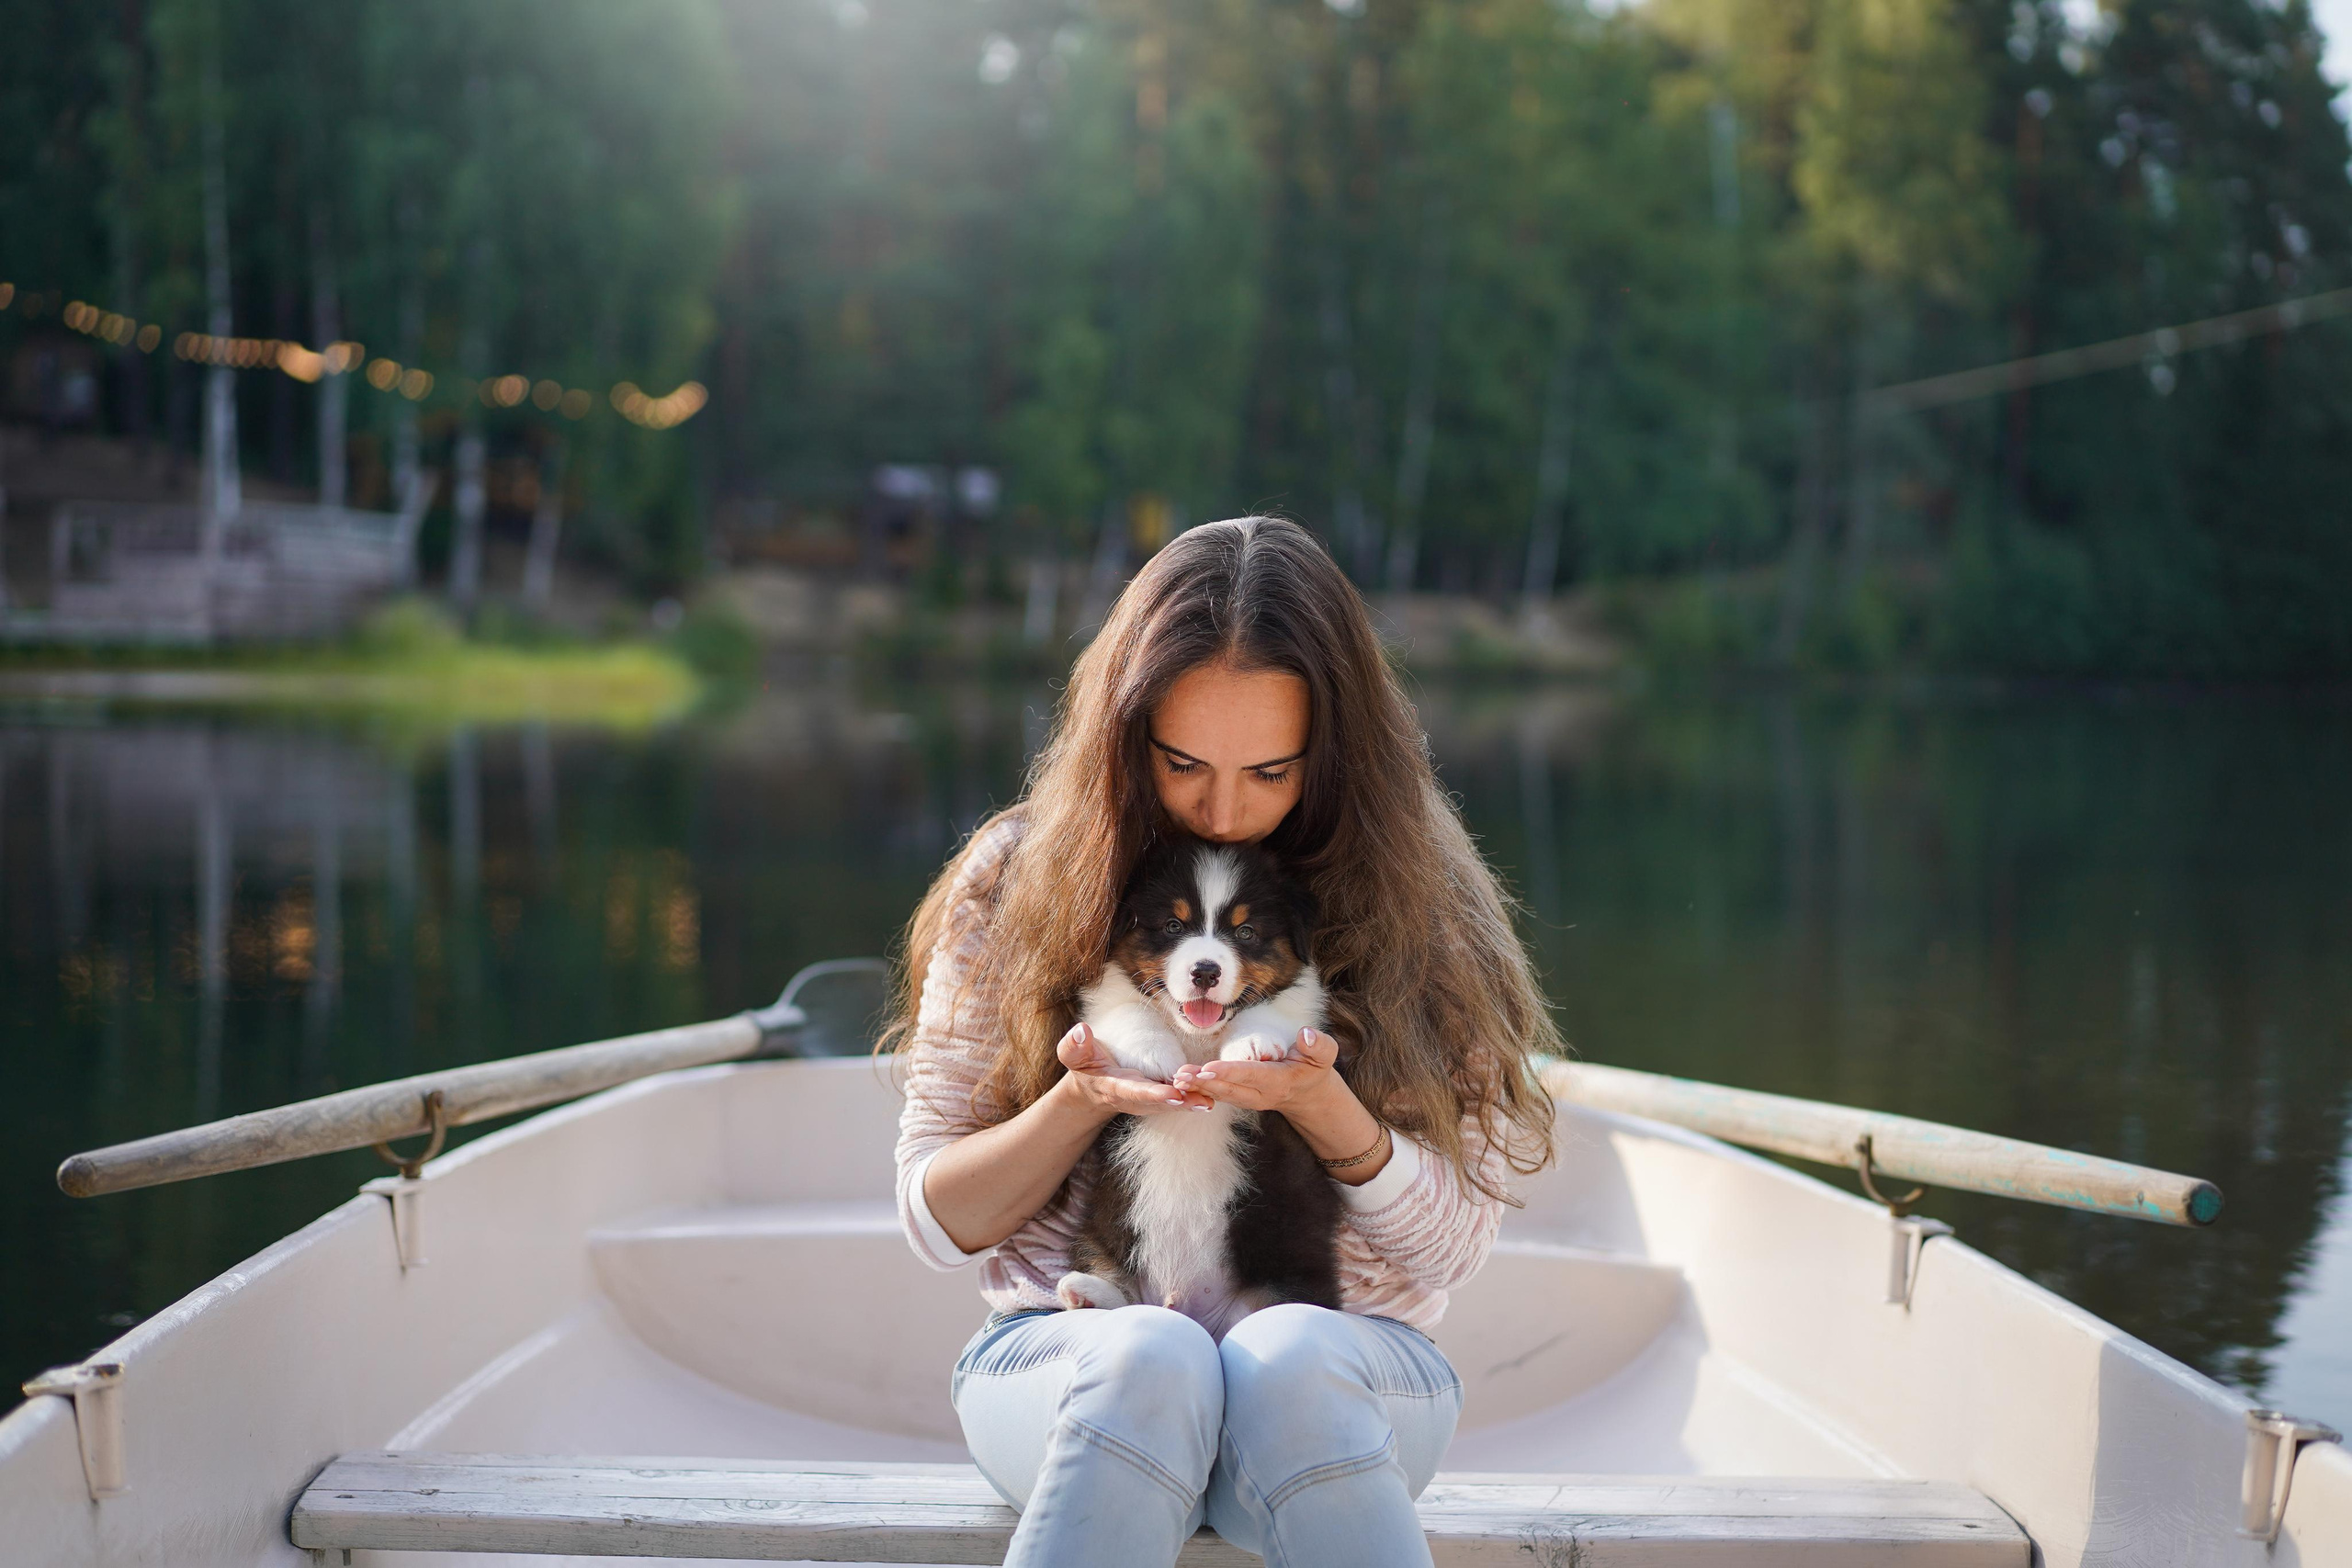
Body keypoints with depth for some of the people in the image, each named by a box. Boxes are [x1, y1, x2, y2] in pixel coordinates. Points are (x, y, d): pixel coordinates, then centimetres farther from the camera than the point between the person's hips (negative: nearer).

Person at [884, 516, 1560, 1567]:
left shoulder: (1413, 905, 3)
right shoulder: (1016, 882, 3)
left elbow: (1451, 1243, 1)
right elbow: (938, 1220, 4)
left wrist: (1318, 1100, -18)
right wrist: (1081, 1101, -16)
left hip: (1345, 1364, 0)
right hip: (1062, 1351, 0)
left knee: (1290, 1361, -36)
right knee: (1149, 1361, -36)